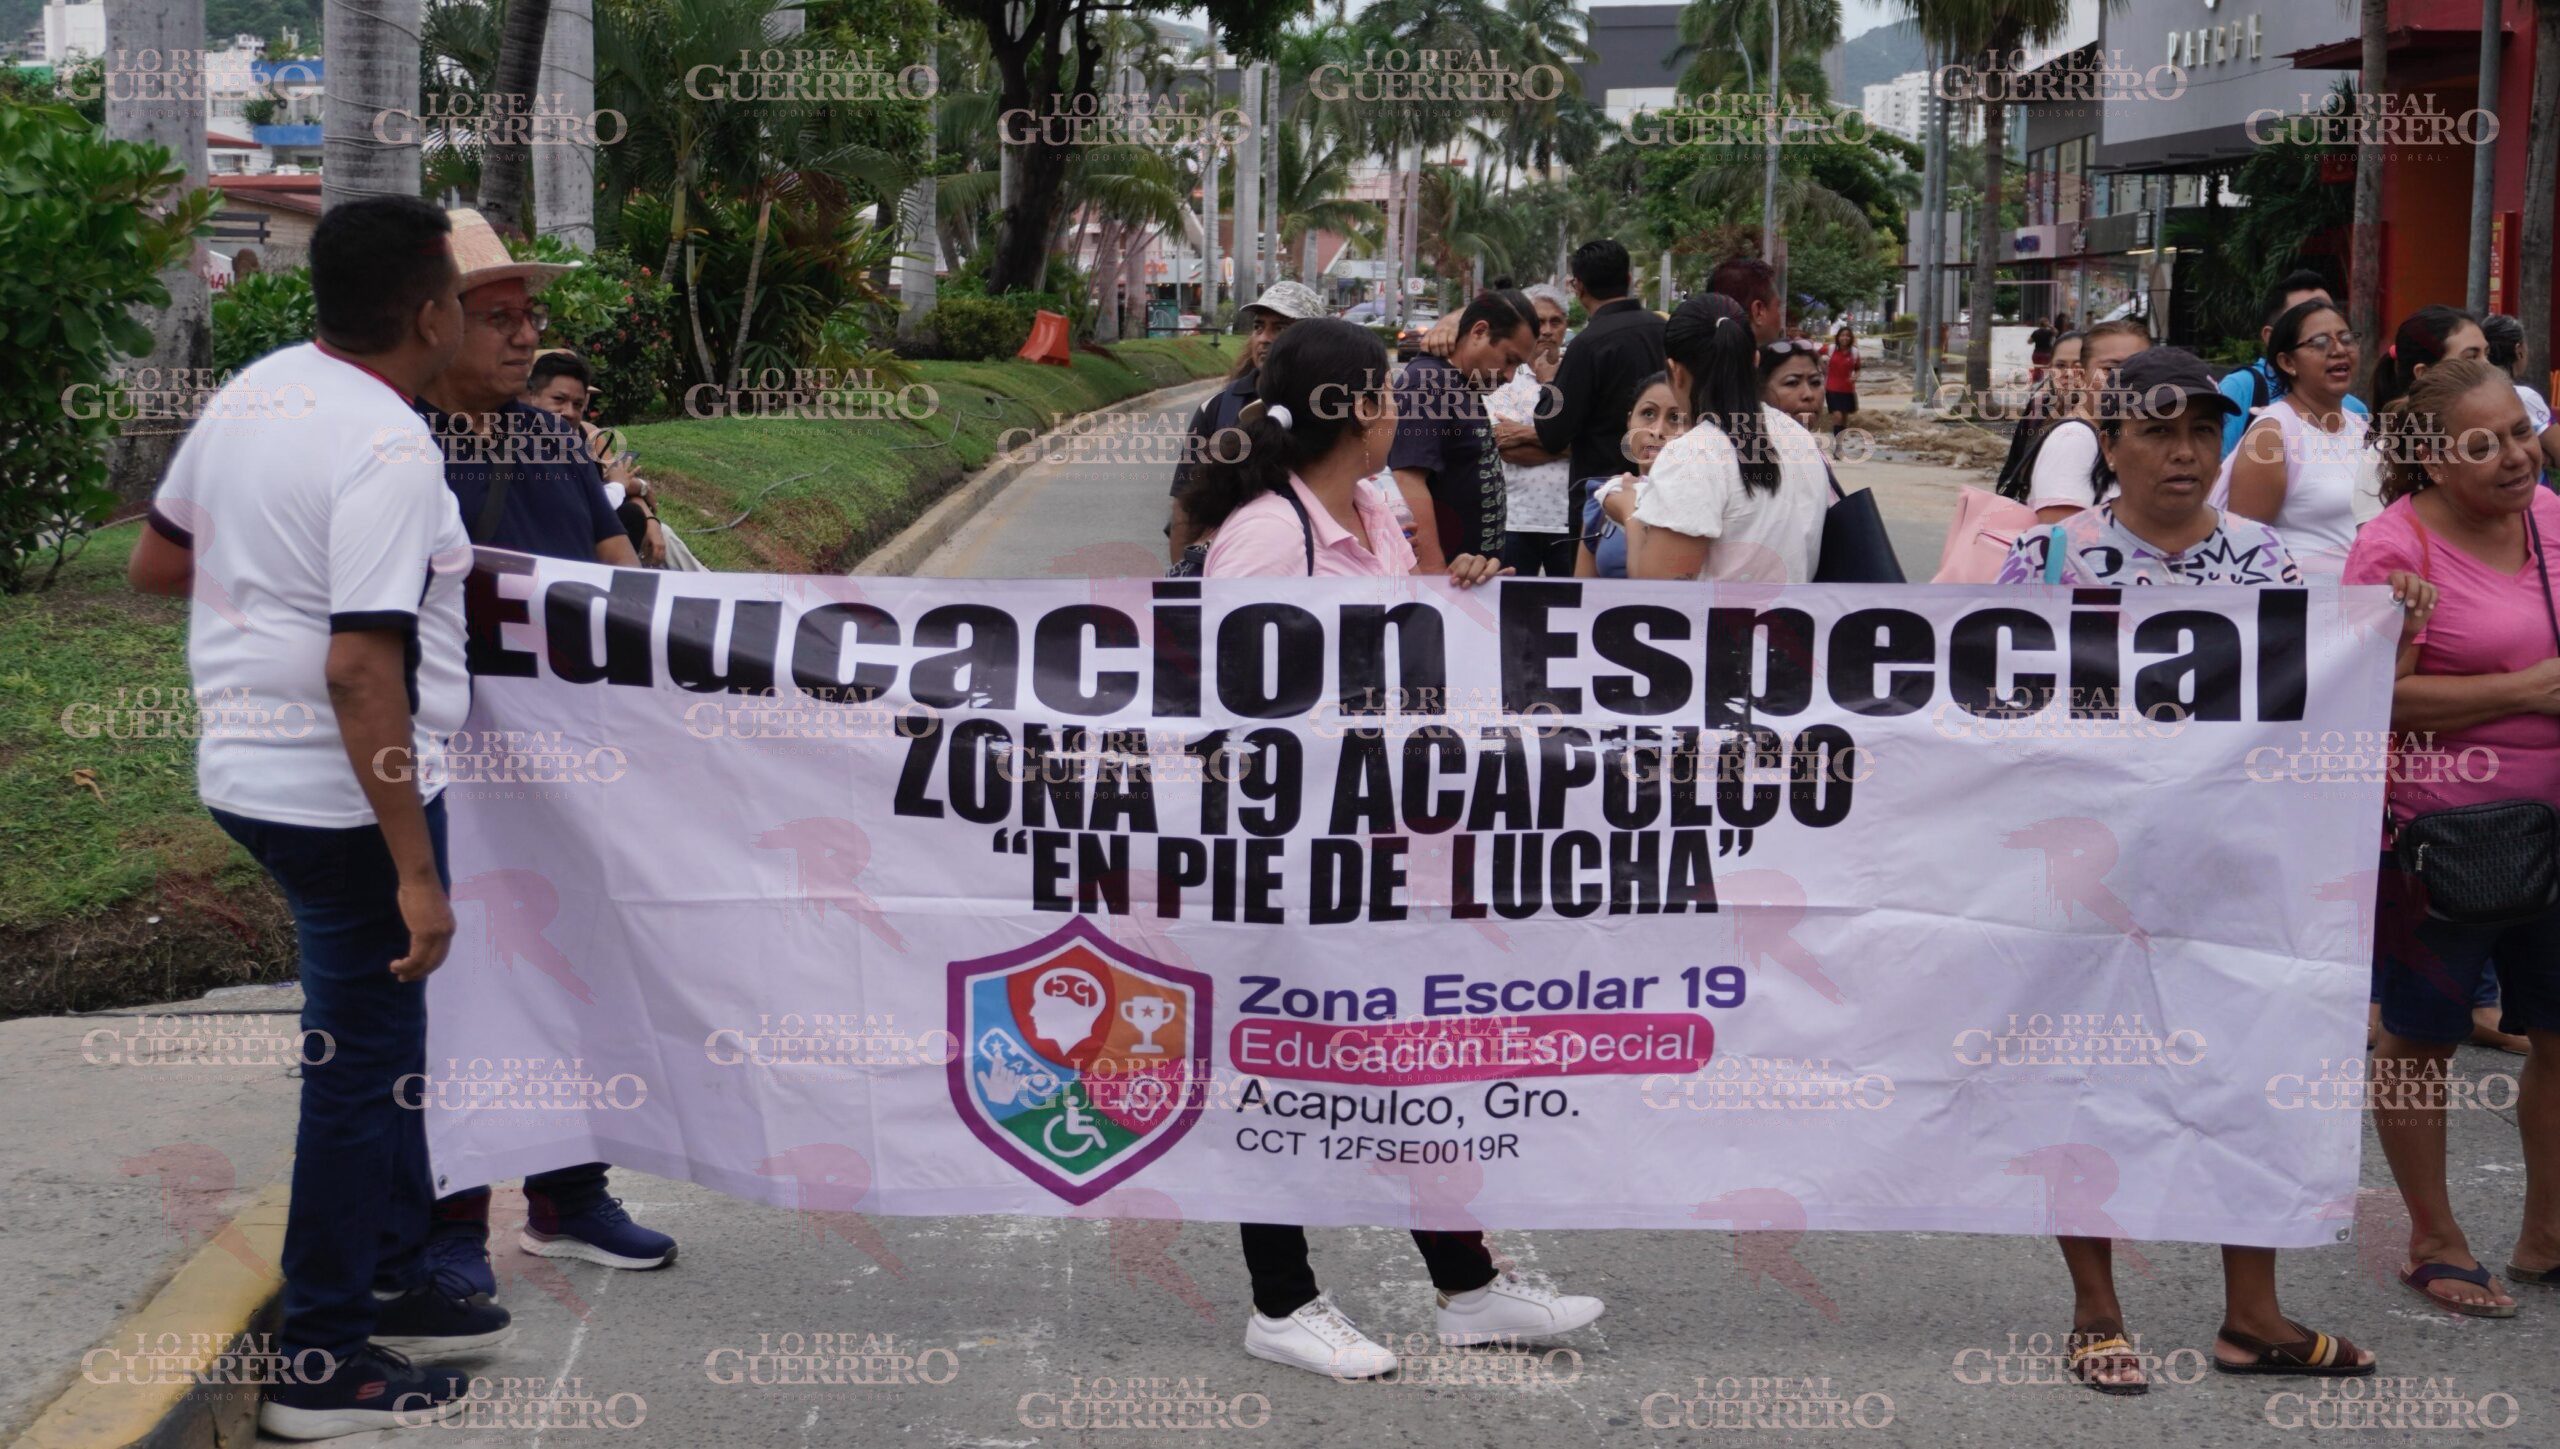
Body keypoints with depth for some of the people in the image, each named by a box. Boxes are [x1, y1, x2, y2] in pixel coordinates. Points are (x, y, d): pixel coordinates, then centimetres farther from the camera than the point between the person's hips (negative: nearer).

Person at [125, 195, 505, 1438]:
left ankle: (393, 1284, 34)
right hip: (347, 794, -9)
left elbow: (153, 563, 17)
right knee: (363, 1063, 2)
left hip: (251, 770, 9)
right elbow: (361, 670, -27)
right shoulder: (387, 450, -21)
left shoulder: (252, 392, 7)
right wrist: (416, 871, -25)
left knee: (380, 1039, 21)